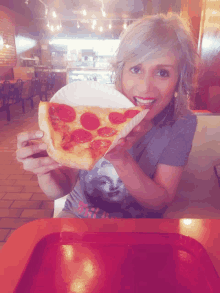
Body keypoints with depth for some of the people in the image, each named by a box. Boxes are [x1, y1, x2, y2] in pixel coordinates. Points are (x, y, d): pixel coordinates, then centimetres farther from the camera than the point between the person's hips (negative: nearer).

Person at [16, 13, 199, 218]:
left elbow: (161, 202, -17)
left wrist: (121, 160, -33)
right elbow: (61, 189, -13)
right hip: (80, 216, -1)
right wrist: (45, 170, -36)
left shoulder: (182, 122, -15)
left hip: (139, 226, 2)